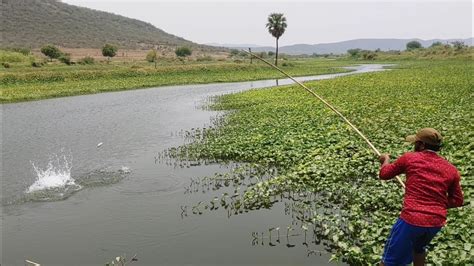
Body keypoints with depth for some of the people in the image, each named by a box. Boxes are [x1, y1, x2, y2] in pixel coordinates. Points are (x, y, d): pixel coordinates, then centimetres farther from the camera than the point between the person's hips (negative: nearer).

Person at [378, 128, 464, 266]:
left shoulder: (409, 158, -3)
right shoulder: (451, 169, 7)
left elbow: (384, 174, 8)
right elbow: (457, 201, 12)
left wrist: (385, 160, 27)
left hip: (412, 219, -5)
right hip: (437, 222, 5)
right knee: (419, 248, 34)